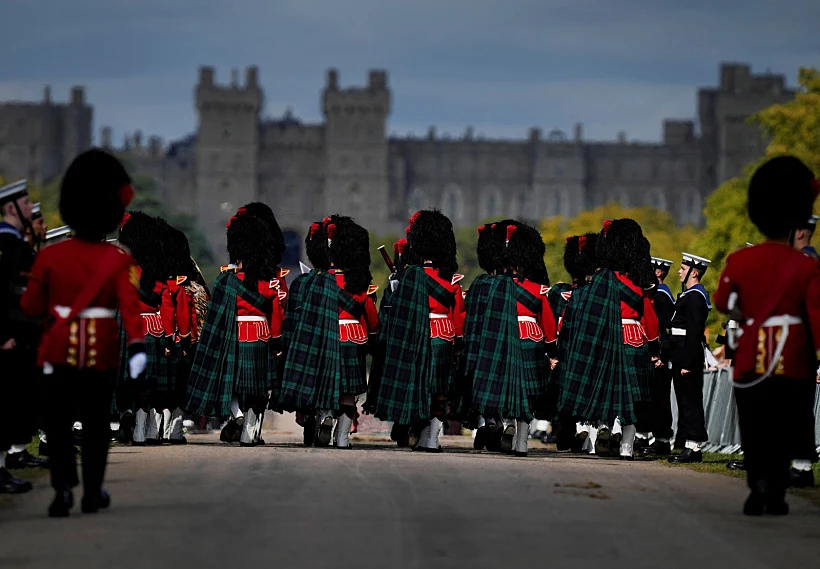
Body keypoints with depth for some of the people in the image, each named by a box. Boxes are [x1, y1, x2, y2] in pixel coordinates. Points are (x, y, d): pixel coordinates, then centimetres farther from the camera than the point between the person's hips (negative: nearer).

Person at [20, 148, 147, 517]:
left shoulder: (50, 256, -5)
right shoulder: (119, 260, -7)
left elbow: (31, 306, 0)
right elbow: (130, 304, -19)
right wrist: (137, 345, -26)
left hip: (60, 351, 0)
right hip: (102, 352, 0)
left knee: (59, 423, 6)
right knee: (96, 424, 13)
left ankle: (63, 486, -13)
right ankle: (93, 493, 17)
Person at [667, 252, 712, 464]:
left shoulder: (695, 296, -15)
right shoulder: (690, 294, 17)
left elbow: (693, 333, -21)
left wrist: (687, 363, -23)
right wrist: (676, 359, 21)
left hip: (688, 358, -11)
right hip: (684, 359, 11)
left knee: (690, 402, -8)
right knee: (686, 401, 11)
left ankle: (694, 448, -7)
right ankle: (691, 447, 15)